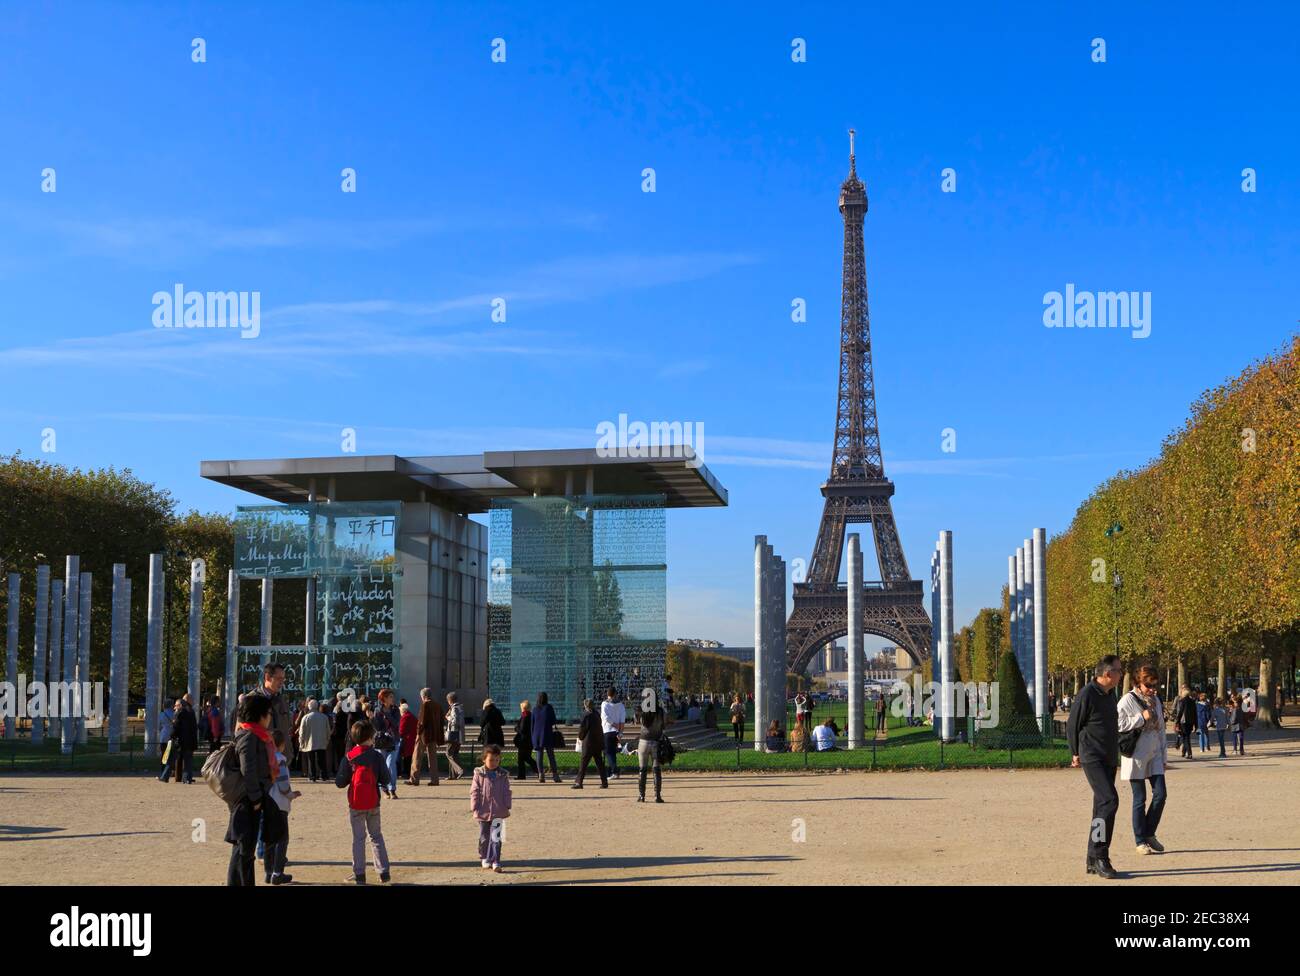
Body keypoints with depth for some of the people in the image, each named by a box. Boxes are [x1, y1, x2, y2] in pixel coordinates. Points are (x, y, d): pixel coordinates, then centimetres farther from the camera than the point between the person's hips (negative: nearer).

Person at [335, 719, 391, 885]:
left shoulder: (348, 758, -8)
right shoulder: (377, 756, -7)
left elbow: (340, 783, -8)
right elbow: (385, 780, -5)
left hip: (356, 804, -1)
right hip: (373, 803, 1)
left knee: (358, 838, 7)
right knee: (376, 836, 12)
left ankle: (359, 874, 7)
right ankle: (383, 872, 10)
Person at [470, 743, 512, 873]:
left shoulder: (503, 775, 1)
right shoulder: (479, 774, -3)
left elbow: (507, 792, 4)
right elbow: (474, 792, -3)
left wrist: (507, 806, -3)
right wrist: (475, 807, -8)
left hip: (498, 812, 0)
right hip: (483, 812, 0)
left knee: (496, 837, -6)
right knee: (484, 837, 13)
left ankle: (495, 862, -5)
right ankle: (485, 859, 30)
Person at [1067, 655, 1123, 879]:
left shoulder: (1109, 695, 13)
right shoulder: (1087, 695, -15)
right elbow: (1072, 726, -7)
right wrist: (1075, 754, 3)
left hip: (1109, 759, 9)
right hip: (1092, 758, -9)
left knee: (1102, 806, 9)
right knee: (1109, 801, -20)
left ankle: (1093, 861, 15)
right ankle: (1099, 857, -18)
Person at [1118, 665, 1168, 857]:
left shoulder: (1155, 700, 11)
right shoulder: (1128, 700, -9)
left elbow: (1161, 729, 16)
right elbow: (1118, 724, -19)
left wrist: (1163, 757, 15)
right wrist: (1142, 718, -18)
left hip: (1154, 755, 6)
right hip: (1135, 756, -6)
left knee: (1160, 794, -2)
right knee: (1140, 799, 0)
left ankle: (1149, 834, 15)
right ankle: (1140, 841, 10)